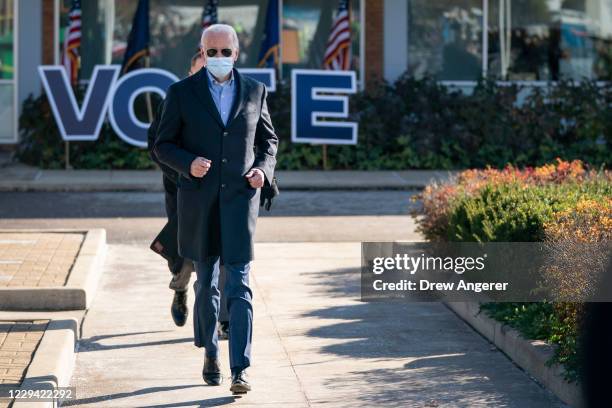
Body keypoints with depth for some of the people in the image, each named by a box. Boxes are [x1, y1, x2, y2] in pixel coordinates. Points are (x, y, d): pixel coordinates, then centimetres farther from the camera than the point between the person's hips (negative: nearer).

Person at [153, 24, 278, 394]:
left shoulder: (255, 91, 6)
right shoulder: (182, 93, 1)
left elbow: (268, 139, 17)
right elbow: (163, 145, 2)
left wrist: (264, 169, -3)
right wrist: (188, 163, -17)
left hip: (240, 198, 0)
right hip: (199, 200, 0)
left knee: (239, 285, -10)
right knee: (207, 282, 12)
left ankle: (240, 369, -13)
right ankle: (210, 352, 32)